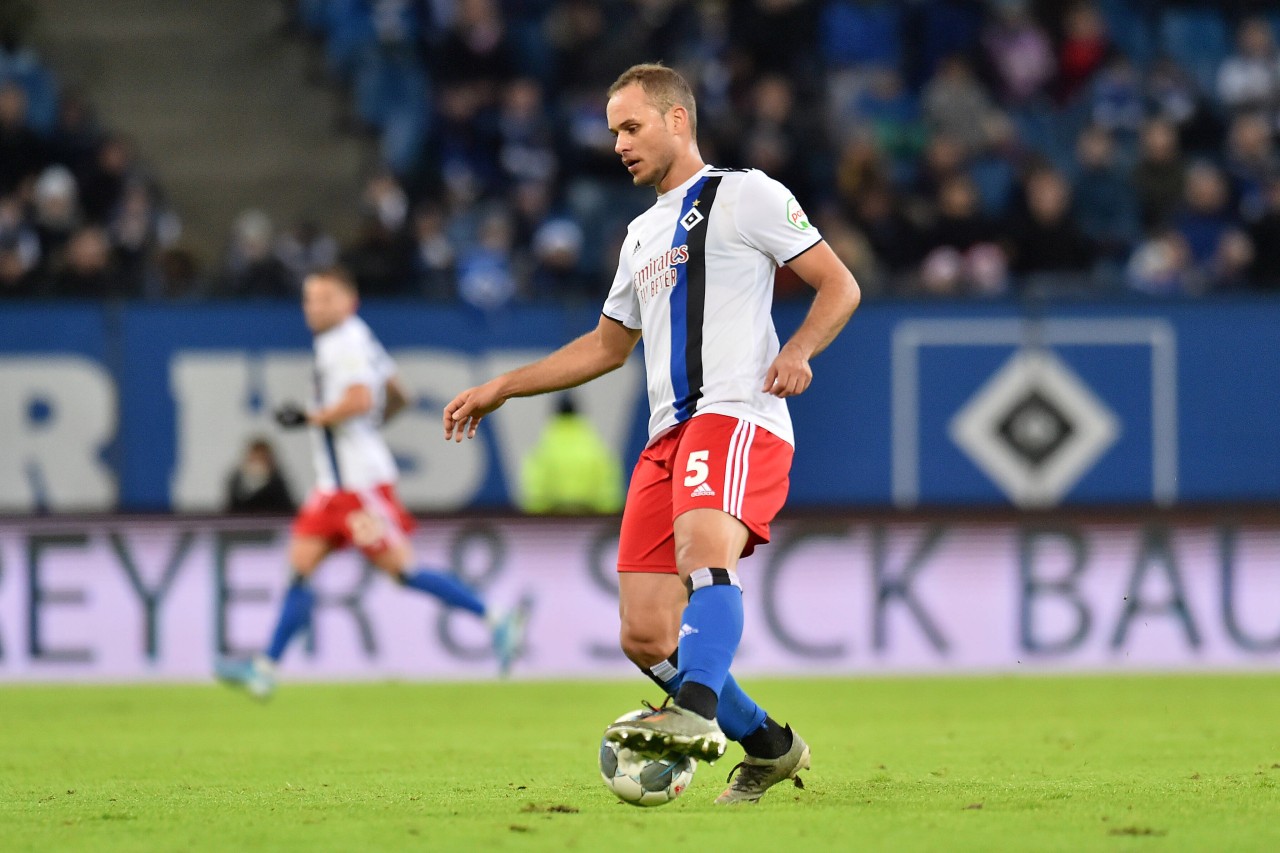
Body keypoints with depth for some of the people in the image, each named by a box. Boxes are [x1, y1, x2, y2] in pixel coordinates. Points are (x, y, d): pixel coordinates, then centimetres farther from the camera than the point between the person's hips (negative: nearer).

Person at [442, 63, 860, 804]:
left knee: (705, 548, -37)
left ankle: (697, 714, -55)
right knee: (646, 638, -2)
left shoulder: (745, 194, 5)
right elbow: (607, 346, 37)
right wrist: (500, 389, 32)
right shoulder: (642, 234, 27)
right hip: (668, 435, 8)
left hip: (737, 416, -8)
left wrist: (799, 351, -17)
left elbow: (840, 286, 2)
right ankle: (769, 747, 13)